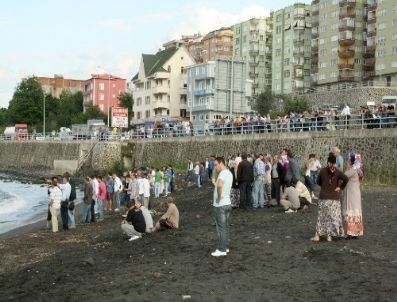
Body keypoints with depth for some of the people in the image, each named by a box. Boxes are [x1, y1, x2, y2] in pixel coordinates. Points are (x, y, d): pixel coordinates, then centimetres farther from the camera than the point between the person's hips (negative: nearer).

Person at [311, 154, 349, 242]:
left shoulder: (322, 171, -2)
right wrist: (340, 187, -8)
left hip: (323, 197, 1)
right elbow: (346, 179, -20)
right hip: (334, 198, -1)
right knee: (333, 217, 7)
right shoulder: (337, 172, -6)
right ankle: (329, 236, 6)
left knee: (321, 216, 9)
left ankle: (317, 235, 8)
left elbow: (318, 182, 7)